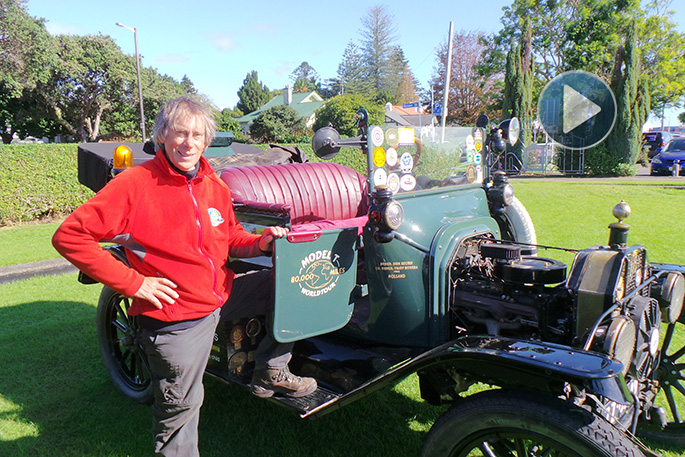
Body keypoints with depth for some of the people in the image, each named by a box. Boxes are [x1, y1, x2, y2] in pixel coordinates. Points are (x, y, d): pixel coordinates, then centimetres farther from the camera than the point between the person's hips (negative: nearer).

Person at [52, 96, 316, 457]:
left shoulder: (215, 186, 3)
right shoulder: (136, 183, -16)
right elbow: (69, 237, -18)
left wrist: (262, 242, -6)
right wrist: (133, 282, -19)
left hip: (223, 294, 6)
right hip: (176, 318, -6)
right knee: (181, 405, 7)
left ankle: (270, 373, 20)